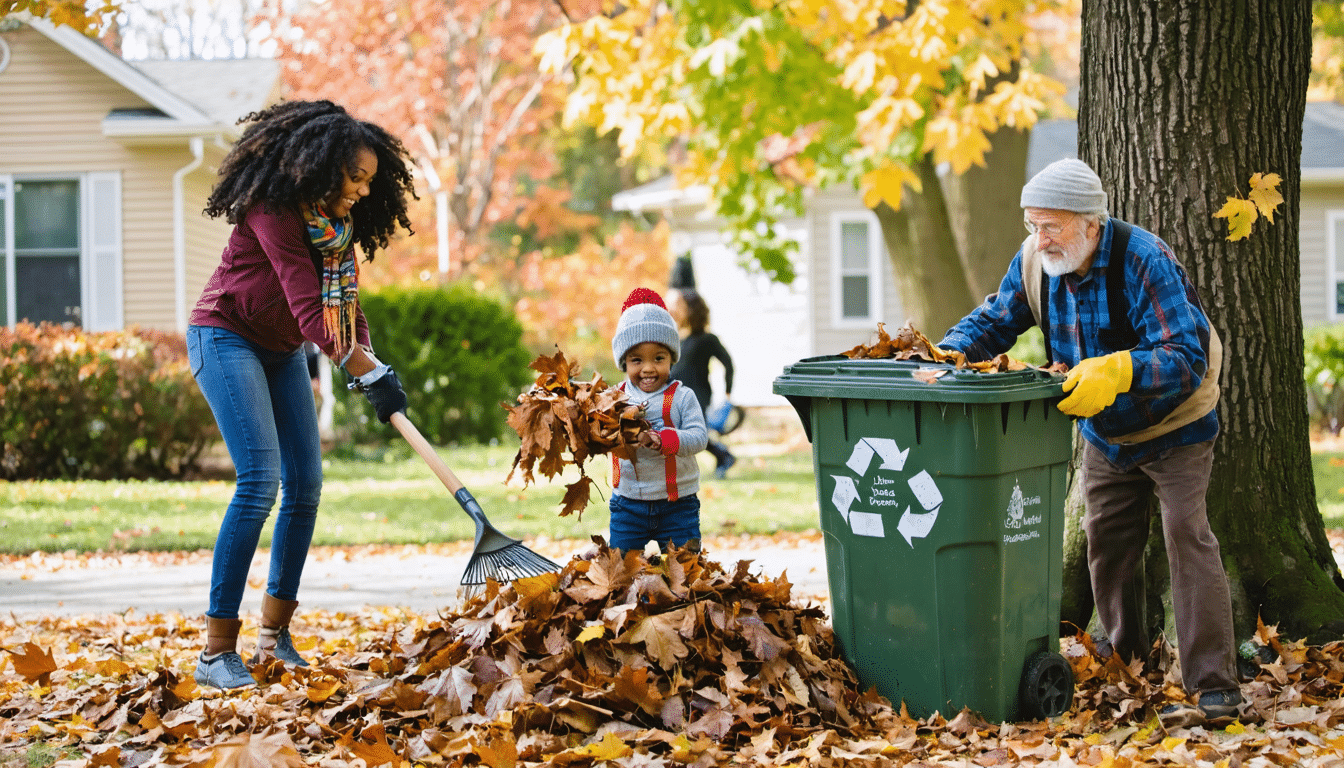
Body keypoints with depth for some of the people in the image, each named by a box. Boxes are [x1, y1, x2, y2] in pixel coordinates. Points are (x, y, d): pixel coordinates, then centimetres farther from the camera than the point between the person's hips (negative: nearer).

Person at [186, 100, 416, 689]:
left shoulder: (339, 227, 2)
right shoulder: (275, 211, -25)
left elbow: (345, 307, 3)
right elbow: (308, 308, -32)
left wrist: (363, 363, -16)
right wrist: (371, 374, -37)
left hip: (282, 350, 9)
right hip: (226, 338, -9)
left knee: (305, 483, 2)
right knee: (260, 479, -20)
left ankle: (275, 636, 11)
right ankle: (216, 652, -20)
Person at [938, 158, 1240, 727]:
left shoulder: (1144, 260, -33)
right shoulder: (1034, 261, -14)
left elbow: (1187, 359, -38)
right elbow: (993, 321, -3)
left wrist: (1117, 371, -55)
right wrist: (949, 354, -25)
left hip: (1174, 428, -6)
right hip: (1105, 435, 6)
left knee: (1186, 536, -16)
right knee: (1107, 546, 9)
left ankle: (1214, 689, -17)